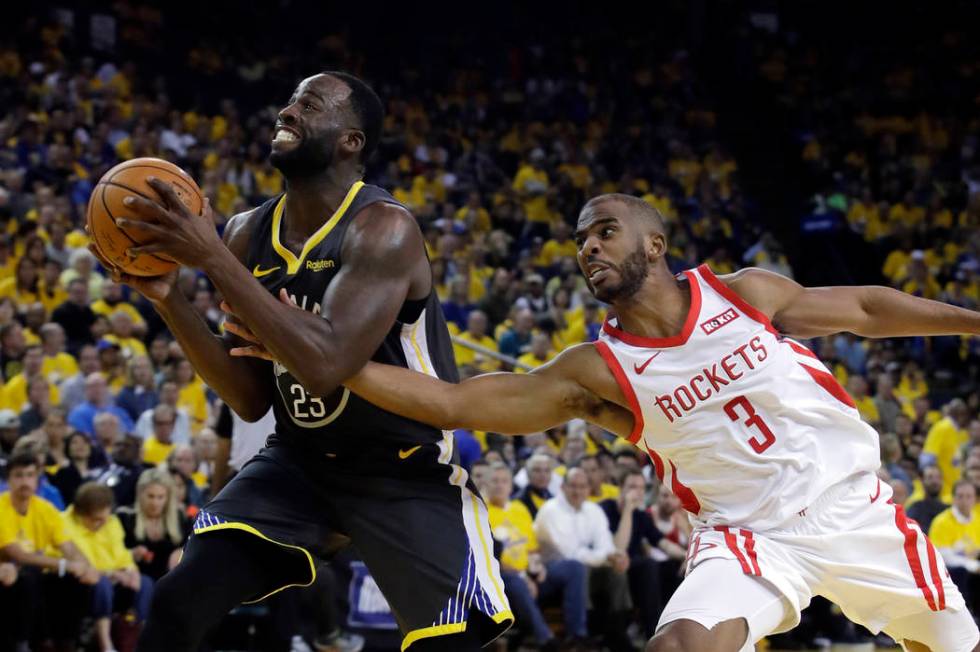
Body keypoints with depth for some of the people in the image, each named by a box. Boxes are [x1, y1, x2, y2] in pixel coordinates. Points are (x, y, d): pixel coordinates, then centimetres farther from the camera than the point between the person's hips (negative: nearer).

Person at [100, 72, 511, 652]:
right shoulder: (249, 233, -2)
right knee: (178, 603, -12)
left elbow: (325, 365, -36)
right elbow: (251, 399, 1)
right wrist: (169, 299, -12)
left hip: (408, 473, -5)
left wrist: (213, 259, -33)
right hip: (300, 459, 5)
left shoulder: (384, 229, -22)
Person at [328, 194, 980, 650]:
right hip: (752, 537, -2)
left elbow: (864, 307, 9)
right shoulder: (596, 372, -7)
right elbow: (453, 402, -13)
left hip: (852, 505, 2)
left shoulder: (745, 294, -5)